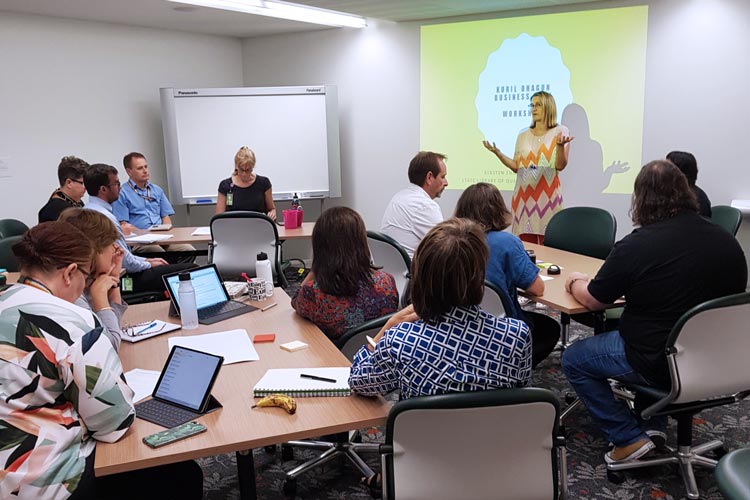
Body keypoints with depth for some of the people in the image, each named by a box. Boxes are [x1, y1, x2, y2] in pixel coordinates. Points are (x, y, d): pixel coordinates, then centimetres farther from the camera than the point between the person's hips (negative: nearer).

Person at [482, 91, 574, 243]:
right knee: (525, 243, 1)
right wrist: (497, 152, 2)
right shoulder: (523, 136, 15)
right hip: (524, 193, 3)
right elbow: (516, 167, 12)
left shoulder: (560, 132, 4)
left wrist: (560, 145, -21)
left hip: (547, 193, -3)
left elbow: (560, 166, -4)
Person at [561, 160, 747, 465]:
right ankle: (654, 424, 30)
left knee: (572, 360, 11)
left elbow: (592, 300, -10)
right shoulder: (727, 241, -4)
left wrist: (575, 282, 13)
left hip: (660, 366, -7)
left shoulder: (635, 246, -22)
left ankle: (629, 440, 8)